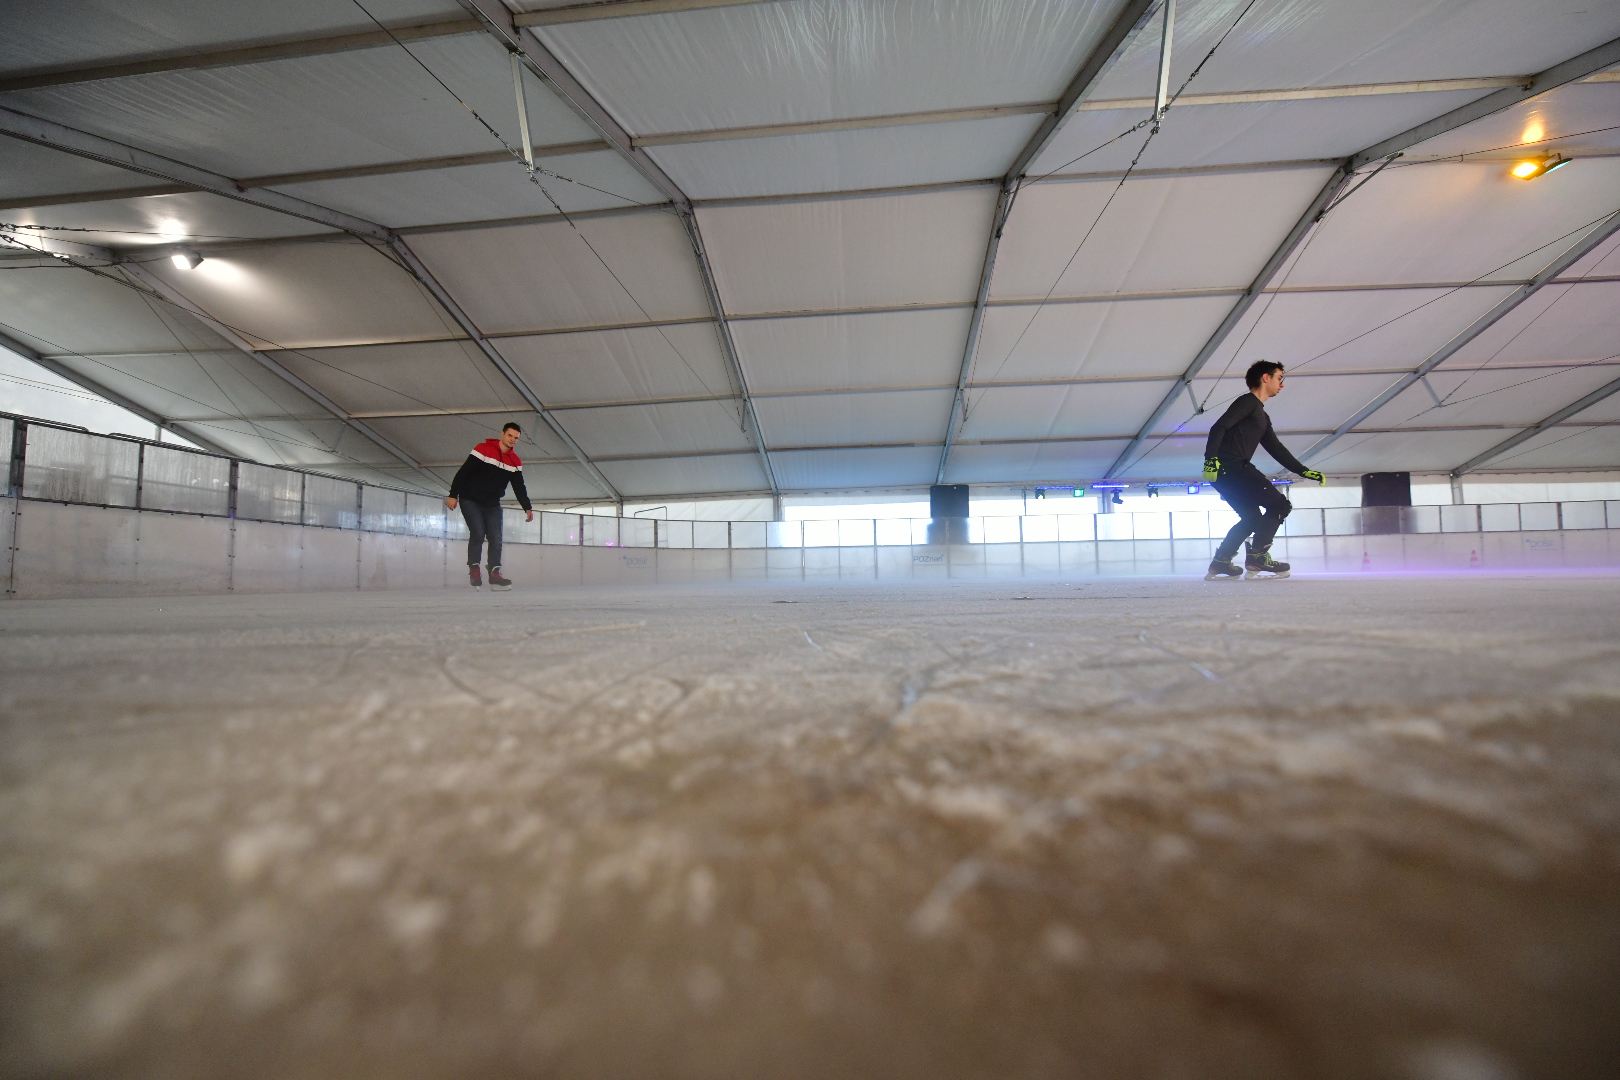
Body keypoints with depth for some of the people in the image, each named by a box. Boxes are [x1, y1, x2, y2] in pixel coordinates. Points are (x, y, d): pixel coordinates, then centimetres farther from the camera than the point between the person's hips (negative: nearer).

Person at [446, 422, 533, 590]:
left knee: (496, 538, -3)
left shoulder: (515, 461, 4)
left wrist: (527, 507, -1)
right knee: (478, 533, -17)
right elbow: (463, 472, -11)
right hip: (470, 500, -5)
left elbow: (519, 487, 9)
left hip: (493, 505, 5)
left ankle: (494, 574, 2)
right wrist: (453, 495, -14)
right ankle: (473, 570, -1)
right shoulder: (483, 449, -11)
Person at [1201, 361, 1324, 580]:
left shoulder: (1262, 416, 27)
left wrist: (1304, 471, 23)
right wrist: (1210, 458, -28)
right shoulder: (1248, 401, -1)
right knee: (1280, 505, -7)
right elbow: (1219, 427, -16)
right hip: (1229, 467, -10)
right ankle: (1257, 557, -8)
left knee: (1252, 518, 19)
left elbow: (1276, 448, 27)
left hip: (1227, 472, 10)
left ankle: (1220, 563, 17)